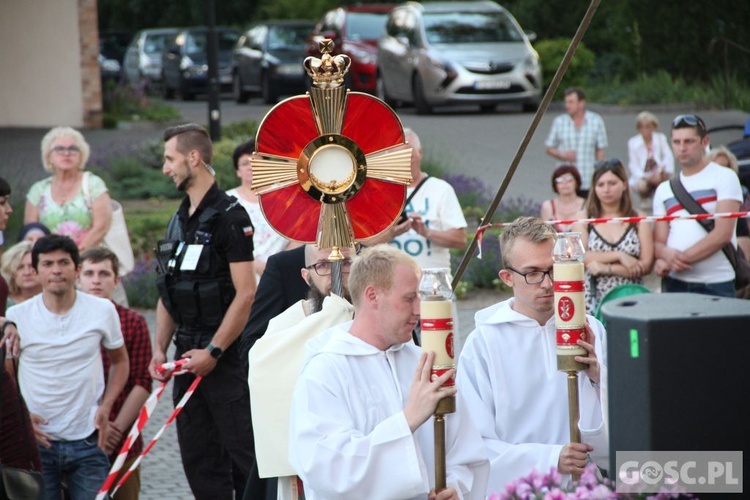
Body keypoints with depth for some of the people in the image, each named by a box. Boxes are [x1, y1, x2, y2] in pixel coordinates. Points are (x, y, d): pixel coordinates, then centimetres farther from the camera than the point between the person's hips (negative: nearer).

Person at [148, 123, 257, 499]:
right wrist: (160, 349, 8)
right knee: (198, 461, 9)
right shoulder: (178, 221, 15)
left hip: (225, 356, -8)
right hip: (189, 355, 8)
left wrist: (214, 352, -17)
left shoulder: (229, 216, -10)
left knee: (242, 453, -6)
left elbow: (246, 293, -16)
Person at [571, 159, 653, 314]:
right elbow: (579, 256, -7)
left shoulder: (639, 220, 7)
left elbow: (645, 266, -2)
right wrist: (619, 256, -12)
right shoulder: (583, 218, 8)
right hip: (594, 300, 0)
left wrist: (605, 268, -9)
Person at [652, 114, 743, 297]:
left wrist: (683, 258, -15)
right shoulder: (664, 190, 15)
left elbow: (723, 233, -9)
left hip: (715, 286, -4)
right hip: (674, 283, 4)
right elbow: (658, 242, 11)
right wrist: (666, 254, -14)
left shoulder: (724, 177, 1)